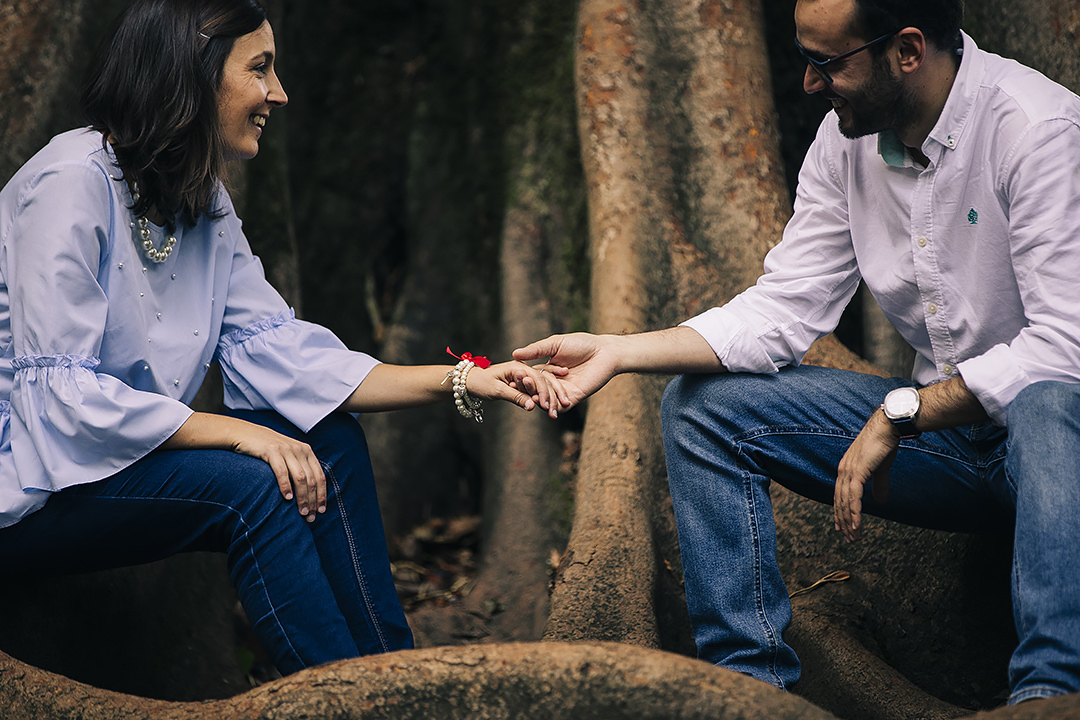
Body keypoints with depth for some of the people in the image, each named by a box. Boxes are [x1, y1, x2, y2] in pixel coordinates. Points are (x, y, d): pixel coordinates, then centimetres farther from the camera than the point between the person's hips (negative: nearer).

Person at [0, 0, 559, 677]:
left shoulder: (205, 202, 6)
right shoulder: (73, 183, -21)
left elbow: (277, 351, 0)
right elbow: (56, 393, -27)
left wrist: (460, 382, -7)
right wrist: (236, 433, -27)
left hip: (133, 448, 9)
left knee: (330, 441, -5)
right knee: (249, 483, -26)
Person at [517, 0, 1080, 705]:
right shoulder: (846, 139, 0)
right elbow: (783, 308, 0)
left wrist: (898, 417, -24)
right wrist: (616, 352, -9)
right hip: (936, 420, 7)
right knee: (700, 403, -3)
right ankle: (750, 676, -6)